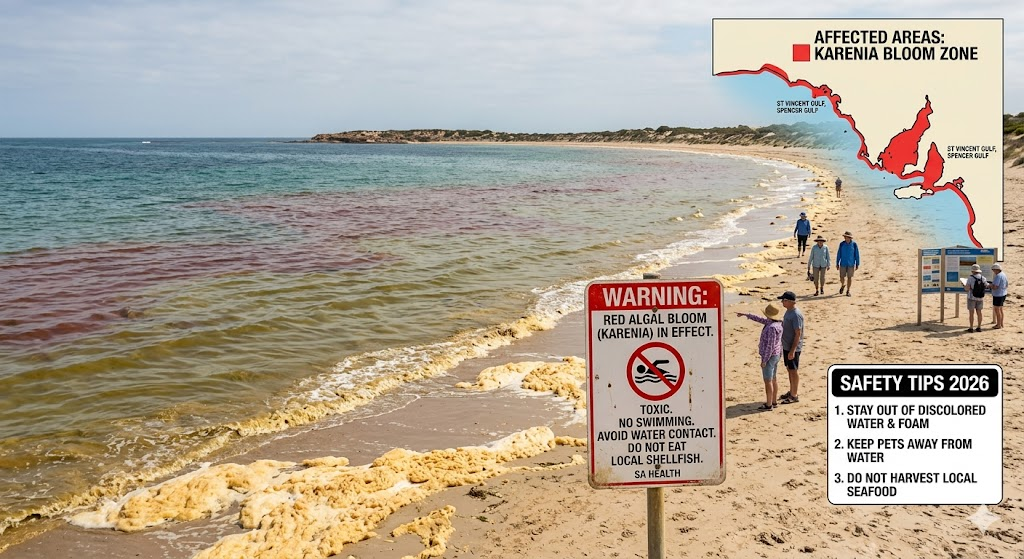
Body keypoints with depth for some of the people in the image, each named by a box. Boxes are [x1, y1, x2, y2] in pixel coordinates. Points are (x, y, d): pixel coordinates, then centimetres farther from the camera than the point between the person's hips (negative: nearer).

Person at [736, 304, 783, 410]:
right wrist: (746, 314, 19)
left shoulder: (772, 328, -27)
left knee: (768, 381, 0)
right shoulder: (776, 323, 2)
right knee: (773, 379, 17)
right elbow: (760, 319, 15)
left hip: (769, 357, -10)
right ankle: (774, 402, 26)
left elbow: (770, 346, -25)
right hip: (775, 355, 10)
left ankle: (768, 405, 7)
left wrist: (764, 360, -19)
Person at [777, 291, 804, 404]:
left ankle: (794, 396, 12)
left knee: (793, 371, 2)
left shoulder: (796, 315, -23)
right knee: (789, 369, 18)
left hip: (793, 348, -9)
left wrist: (792, 351, -23)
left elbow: (798, 334, -23)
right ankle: (791, 392, 31)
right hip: (786, 346, 9)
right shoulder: (788, 311, 6)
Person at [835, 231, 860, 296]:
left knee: (849, 277, 2)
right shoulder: (842, 244, -7)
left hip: (851, 264, -1)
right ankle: (843, 285, 36)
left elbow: (857, 255, -4)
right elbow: (838, 254, 0)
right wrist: (837, 263, 0)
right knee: (842, 277, 3)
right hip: (843, 264, 1)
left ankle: (848, 291, 14)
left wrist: (857, 264, -4)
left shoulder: (854, 244, -10)